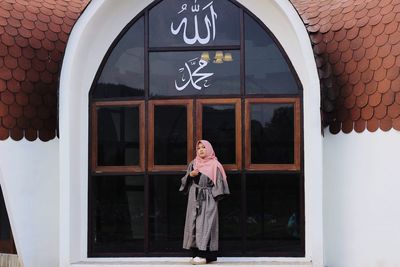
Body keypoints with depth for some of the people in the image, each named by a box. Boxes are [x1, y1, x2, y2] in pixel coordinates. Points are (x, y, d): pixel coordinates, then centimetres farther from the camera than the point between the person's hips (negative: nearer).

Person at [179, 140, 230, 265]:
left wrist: (215, 197, -12)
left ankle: (205, 255, -14)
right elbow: (186, 181, 14)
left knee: (205, 224, -11)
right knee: (194, 223, 1)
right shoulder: (193, 164, 13)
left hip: (208, 199, -5)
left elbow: (219, 182, -4)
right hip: (194, 198, 5)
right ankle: (197, 253, 4)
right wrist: (190, 175, -7)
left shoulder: (214, 165, -1)